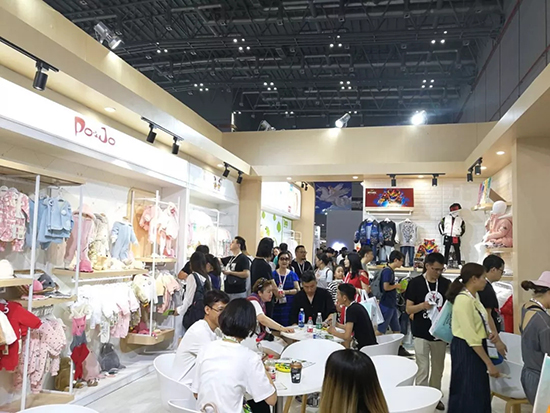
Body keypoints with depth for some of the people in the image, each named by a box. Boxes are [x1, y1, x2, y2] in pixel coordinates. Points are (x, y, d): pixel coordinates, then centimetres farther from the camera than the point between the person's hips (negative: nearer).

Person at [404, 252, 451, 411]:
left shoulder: (446, 284, 1)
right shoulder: (415, 283, -8)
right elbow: (408, 309, -5)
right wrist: (423, 305, -23)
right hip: (421, 334, -3)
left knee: (438, 369, 18)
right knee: (423, 370, 0)